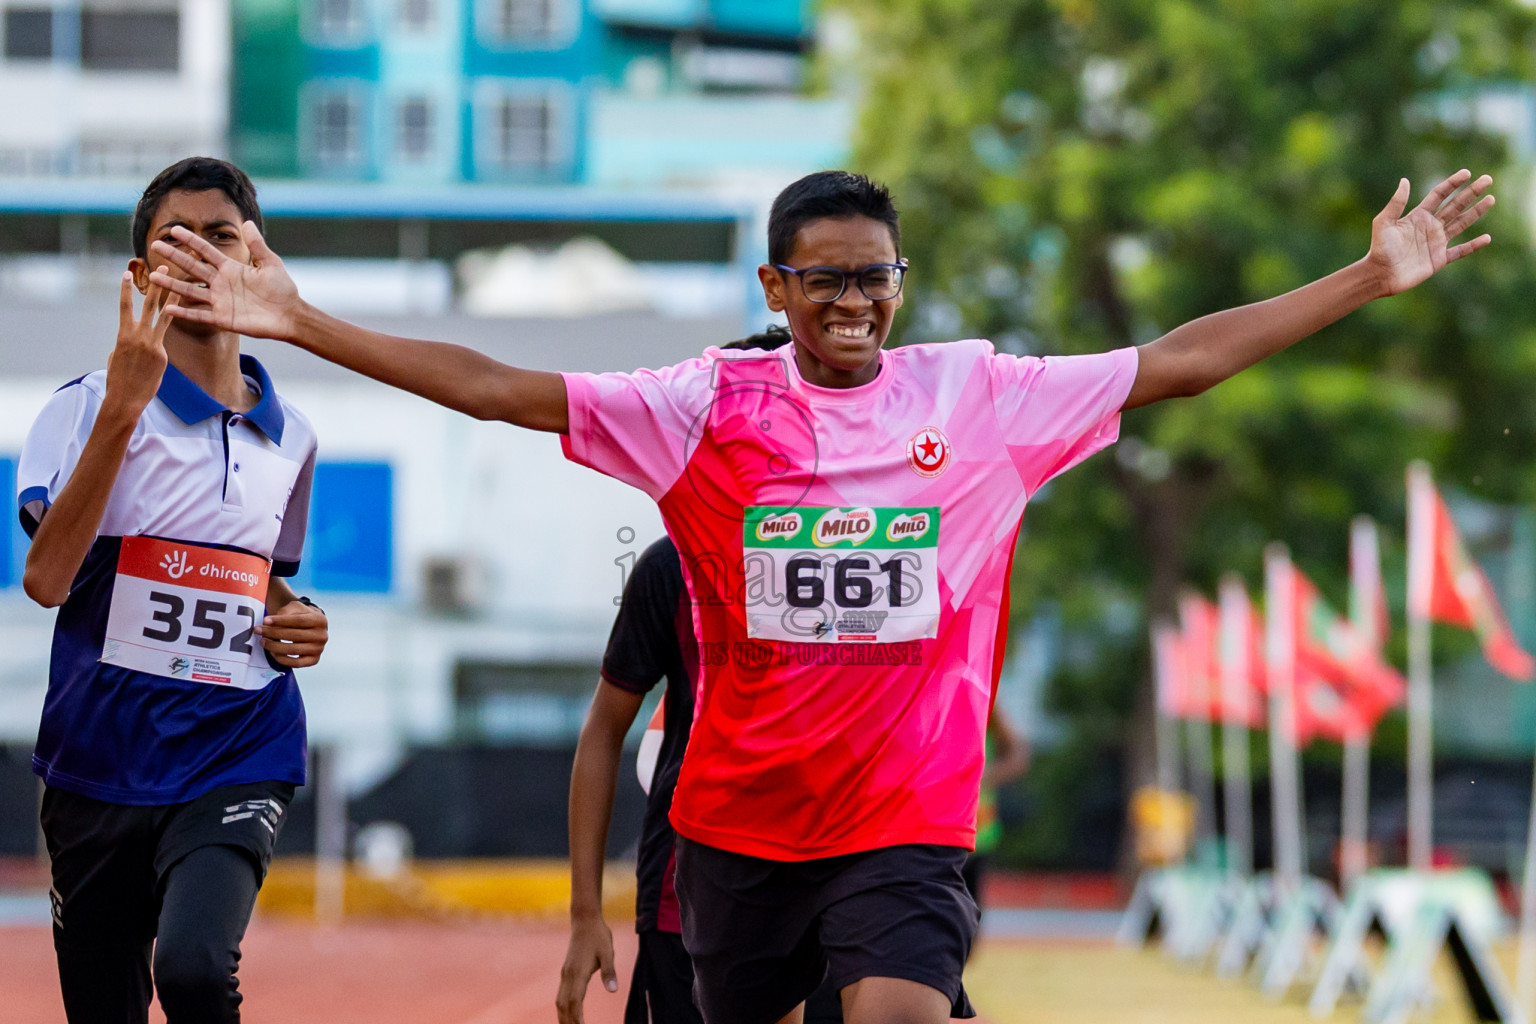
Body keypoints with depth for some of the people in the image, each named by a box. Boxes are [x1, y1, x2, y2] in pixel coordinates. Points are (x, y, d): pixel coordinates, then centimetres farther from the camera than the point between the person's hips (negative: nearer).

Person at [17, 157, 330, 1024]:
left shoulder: (290, 437, 12)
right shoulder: (89, 406, -3)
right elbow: (47, 579, -19)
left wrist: (295, 627, 5)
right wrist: (122, 409, -23)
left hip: (237, 757, 1)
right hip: (102, 753, -1)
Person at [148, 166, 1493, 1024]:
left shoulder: (980, 396, 0)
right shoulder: (711, 405, -3)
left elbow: (1179, 361, 3)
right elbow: (497, 389, -4)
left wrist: (1375, 279, 1)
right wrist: (300, 324, -10)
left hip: (907, 817, -1)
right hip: (740, 816, 2)